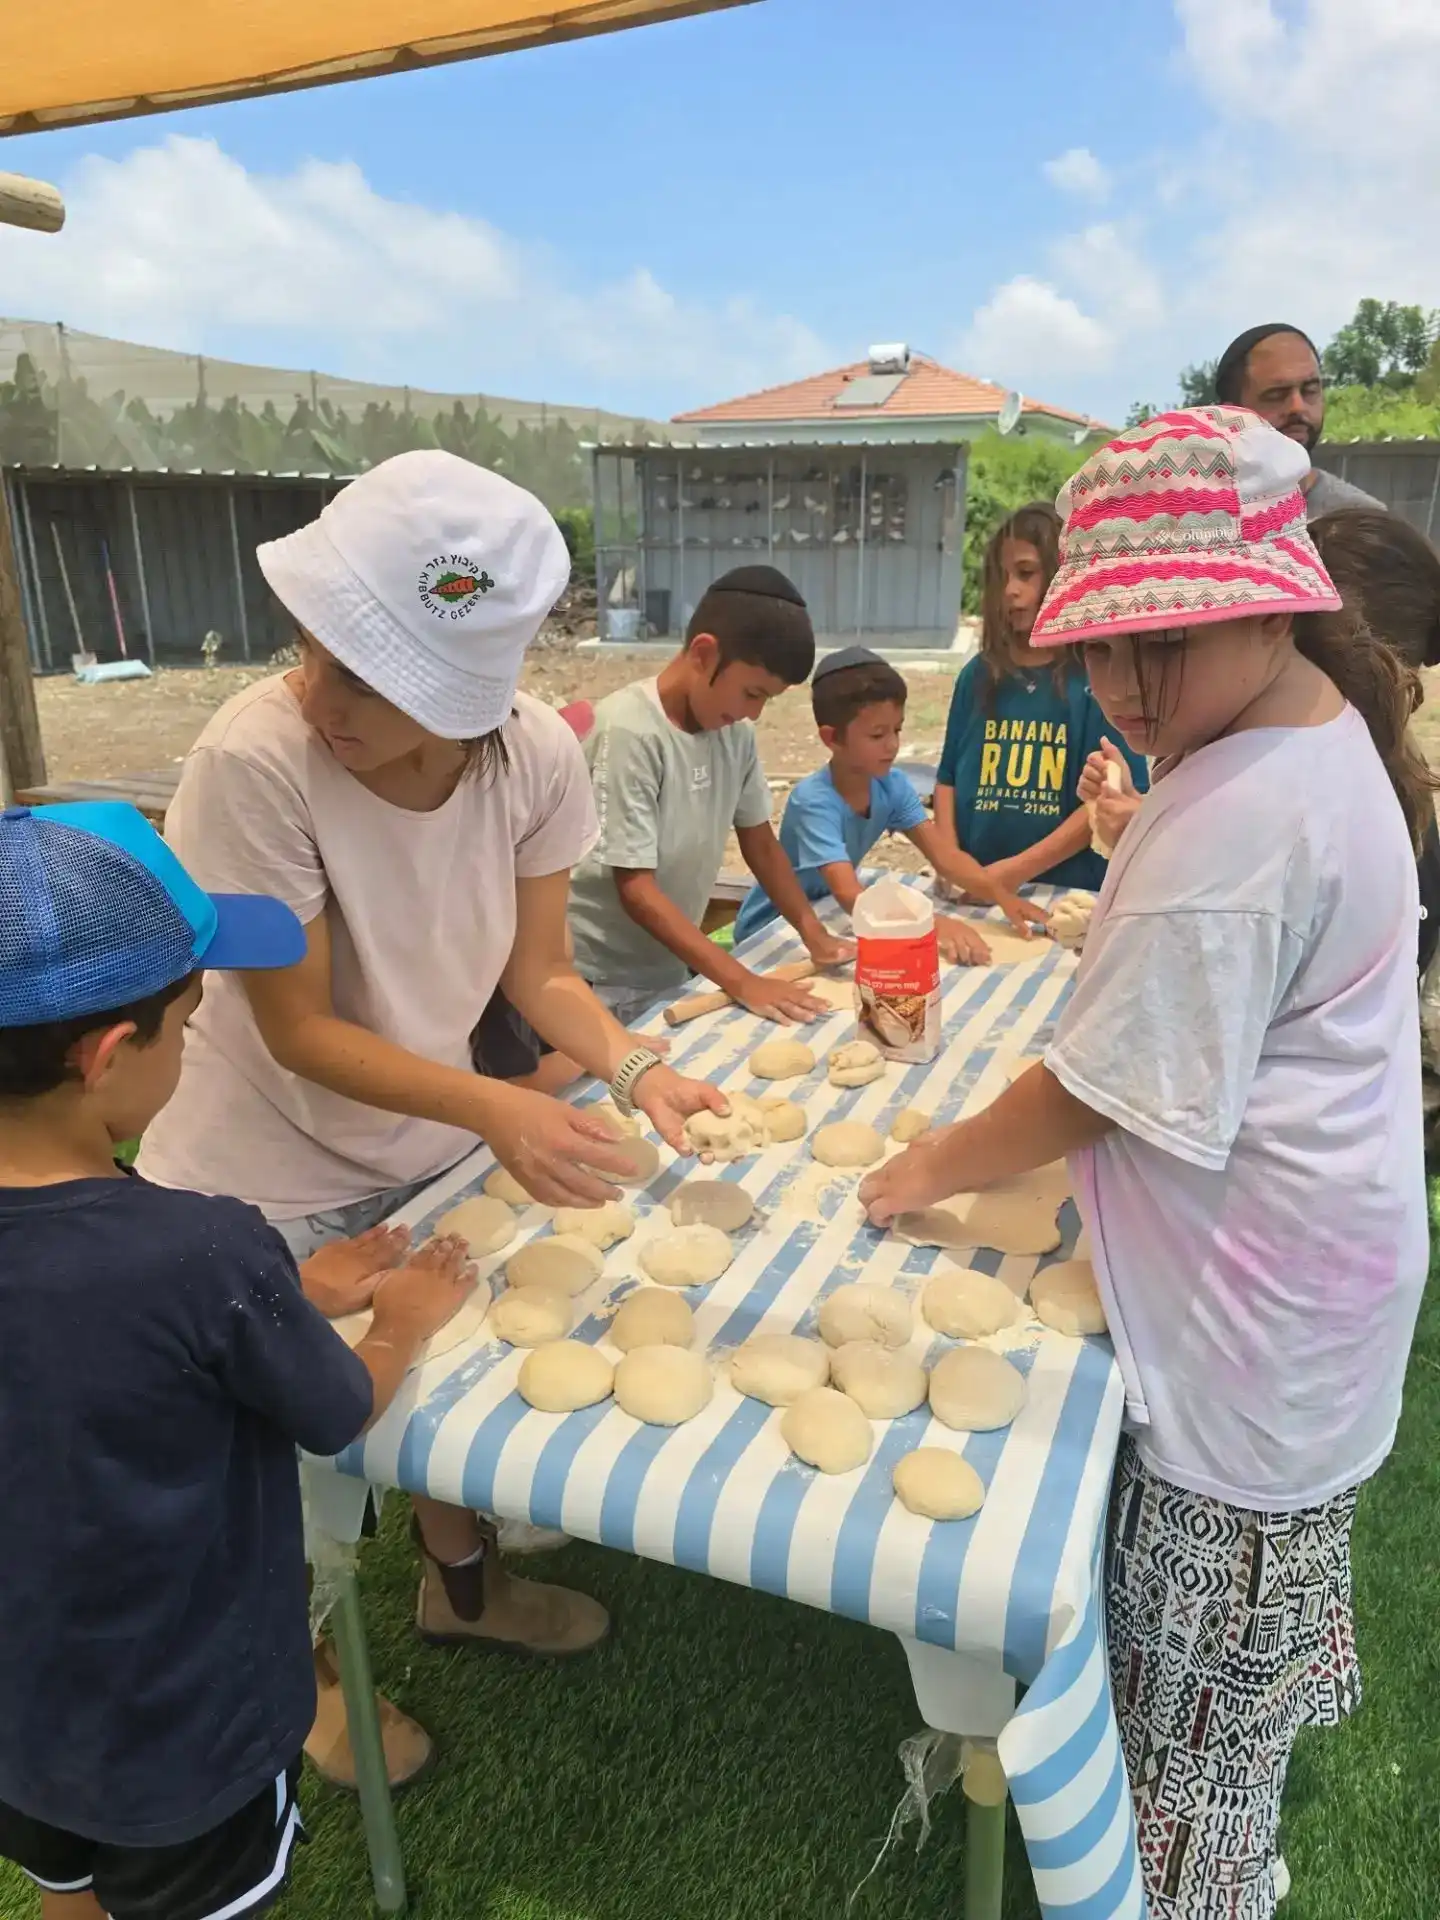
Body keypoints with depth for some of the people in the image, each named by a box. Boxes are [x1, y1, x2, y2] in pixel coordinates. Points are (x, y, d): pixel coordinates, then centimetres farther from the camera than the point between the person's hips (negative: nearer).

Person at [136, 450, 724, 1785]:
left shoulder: (536, 755, -22)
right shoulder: (255, 760, -34)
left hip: (429, 1138, 4)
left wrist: (630, 1066, -29)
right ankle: (305, 1668, 49)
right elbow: (299, 1030, -27)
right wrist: (499, 1112, -38)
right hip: (270, 1178, -4)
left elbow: (539, 974, -11)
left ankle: (459, 1583, 56)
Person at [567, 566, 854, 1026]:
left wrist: (814, 934, -2)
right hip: (602, 985, -6)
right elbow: (636, 889, -25)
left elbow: (759, 840, 8)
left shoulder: (734, 730, -3)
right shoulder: (629, 732, -23)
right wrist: (741, 981, -28)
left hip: (673, 971, 7)